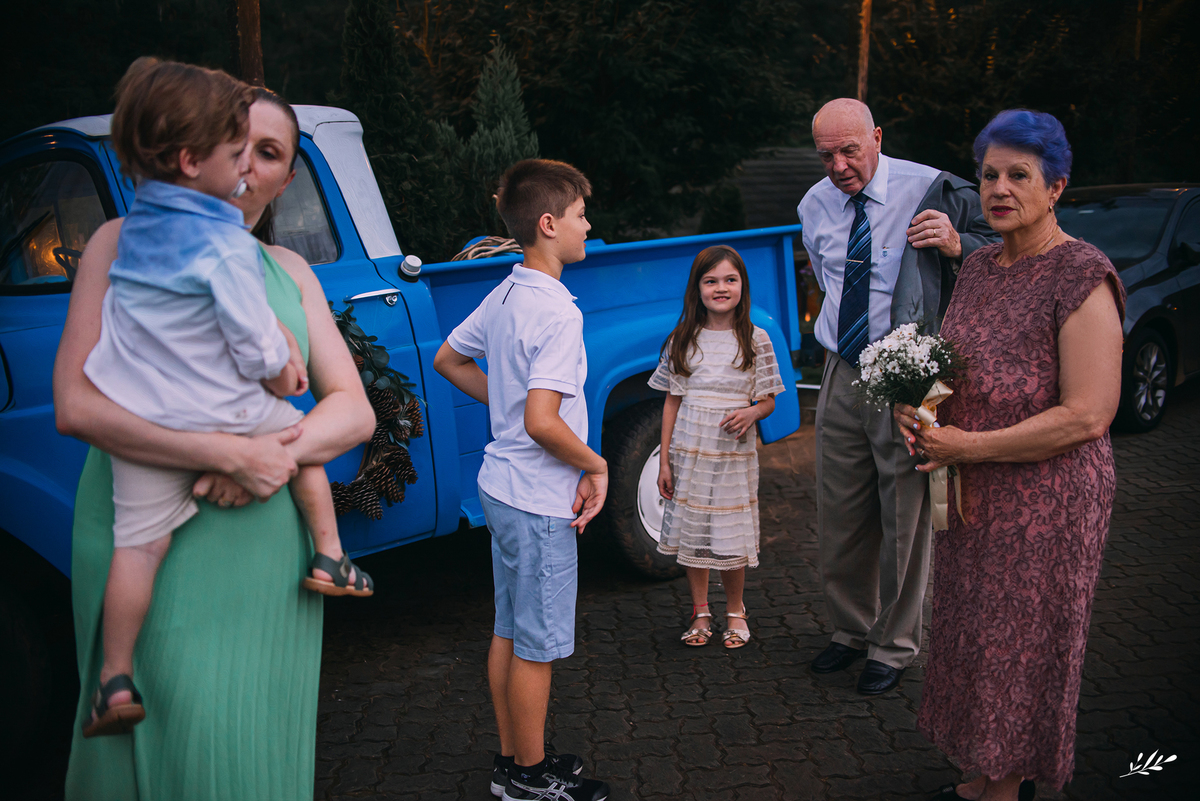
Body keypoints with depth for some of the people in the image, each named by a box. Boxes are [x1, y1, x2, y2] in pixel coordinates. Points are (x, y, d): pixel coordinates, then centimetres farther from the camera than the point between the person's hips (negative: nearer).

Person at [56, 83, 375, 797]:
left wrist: (281, 455, -15)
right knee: (177, 744, -2)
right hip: (153, 546, -4)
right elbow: (76, 406, -13)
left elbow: (354, 412, 6)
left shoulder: (289, 271, 12)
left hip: (270, 545, 4)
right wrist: (231, 453, -20)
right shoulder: (129, 243, -1)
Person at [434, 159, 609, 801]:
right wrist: (596, 466, -12)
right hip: (540, 498, -9)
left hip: (501, 485, 9)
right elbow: (542, 424, -28)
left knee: (509, 632, 18)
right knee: (538, 645, 4)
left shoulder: (504, 295, 6)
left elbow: (448, 360, 19)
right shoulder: (557, 310, -22)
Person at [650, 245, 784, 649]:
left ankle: (735, 611, 25)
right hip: (689, 453, 1)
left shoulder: (756, 340, 0)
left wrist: (751, 413, -19)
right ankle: (700, 613, 24)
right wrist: (664, 460, 2)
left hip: (735, 456, -1)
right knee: (692, 534, 8)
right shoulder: (681, 340, 3)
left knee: (731, 538, 3)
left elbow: (768, 400, 4)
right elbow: (672, 402, 5)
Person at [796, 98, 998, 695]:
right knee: (839, 521, 14)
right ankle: (851, 630, 36)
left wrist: (957, 246, -32)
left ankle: (893, 647, 26)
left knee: (904, 523, 6)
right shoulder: (814, 207, 6)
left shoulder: (933, 192, -13)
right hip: (842, 377, 5)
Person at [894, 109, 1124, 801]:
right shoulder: (980, 267, 7)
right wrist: (918, 404, -2)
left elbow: (1088, 415, -23)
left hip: (1045, 496, -8)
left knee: (1019, 646, 6)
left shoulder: (1082, 278, -17)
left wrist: (969, 445, -21)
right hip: (974, 493, 8)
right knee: (976, 634, 17)